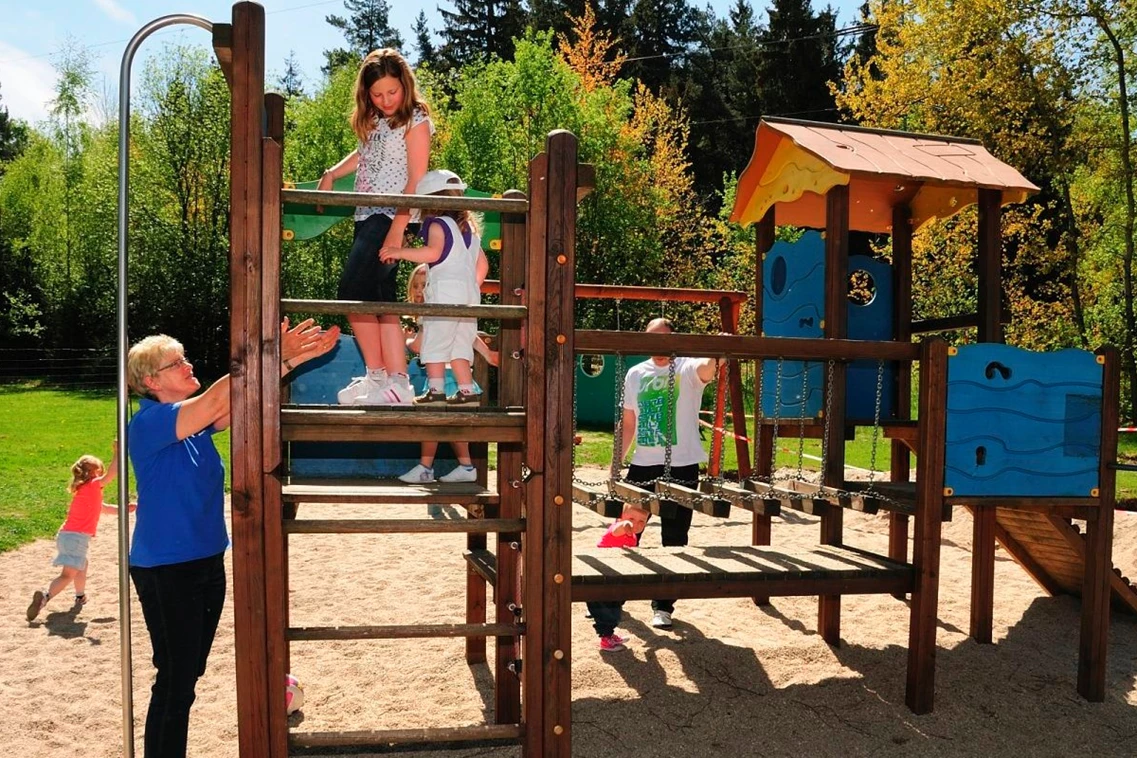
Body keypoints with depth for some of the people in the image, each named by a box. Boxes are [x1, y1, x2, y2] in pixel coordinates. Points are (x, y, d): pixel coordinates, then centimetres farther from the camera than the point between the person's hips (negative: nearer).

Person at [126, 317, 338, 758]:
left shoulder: (195, 419, 6)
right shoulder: (149, 422, -17)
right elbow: (217, 398, -30)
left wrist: (291, 360, -20)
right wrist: (274, 357, -32)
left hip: (207, 563, 8)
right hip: (165, 570, -8)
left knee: (188, 675, 18)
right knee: (175, 683, -1)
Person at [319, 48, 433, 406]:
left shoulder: (415, 120, -7)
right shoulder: (374, 120, 15)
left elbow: (417, 180, -14)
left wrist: (397, 228, -22)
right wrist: (331, 174, 18)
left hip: (391, 216, -8)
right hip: (367, 216, 8)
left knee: (352, 293, -15)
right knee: (380, 302, 5)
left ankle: (377, 376, -7)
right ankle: (397, 382, 7)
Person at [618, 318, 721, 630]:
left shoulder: (688, 368, -6)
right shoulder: (635, 374, 9)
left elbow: (706, 370, -31)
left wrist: (717, 355, -53)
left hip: (681, 468, -4)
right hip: (642, 466, 4)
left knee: (674, 540, 4)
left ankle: (663, 606, 18)